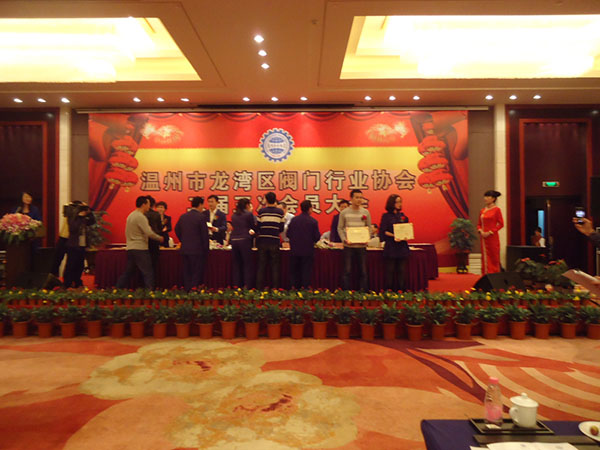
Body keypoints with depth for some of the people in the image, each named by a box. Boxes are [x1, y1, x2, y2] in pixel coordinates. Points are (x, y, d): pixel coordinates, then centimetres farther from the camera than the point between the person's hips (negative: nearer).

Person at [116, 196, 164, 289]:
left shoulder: (131, 215, 14)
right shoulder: (140, 217, -14)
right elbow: (149, 233, -21)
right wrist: (160, 238, -7)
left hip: (130, 248, 9)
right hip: (140, 249, -9)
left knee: (127, 272, 16)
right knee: (148, 273, -4)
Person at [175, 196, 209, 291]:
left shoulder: (183, 216, 7)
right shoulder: (201, 217, -12)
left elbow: (177, 230, 14)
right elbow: (205, 234, -12)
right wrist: (206, 249, -4)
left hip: (185, 249, 6)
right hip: (197, 250, -6)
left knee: (187, 274, 14)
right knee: (197, 275, 1)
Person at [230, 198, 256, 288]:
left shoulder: (233, 215, 12)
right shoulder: (249, 214, -2)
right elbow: (254, 227, 3)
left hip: (234, 240, 5)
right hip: (245, 240, -5)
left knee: (236, 265, 9)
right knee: (247, 264, 1)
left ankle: (236, 286, 11)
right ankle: (247, 286, 0)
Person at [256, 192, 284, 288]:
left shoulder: (261, 211, -1)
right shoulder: (280, 212, 0)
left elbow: (258, 226, 1)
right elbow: (281, 228, 2)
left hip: (262, 241, 0)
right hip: (274, 242, 0)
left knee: (261, 266, 7)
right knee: (274, 266, 7)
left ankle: (259, 287, 10)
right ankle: (275, 287, 9)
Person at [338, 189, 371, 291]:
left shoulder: (366, 212, 6)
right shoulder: (344, 212, 3)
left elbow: (369, 228, 9)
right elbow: (340, 228, 5)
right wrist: (344, 239, -11)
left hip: (362, 245, 1)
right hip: (348, 245, -1)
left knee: (363, 271, 6)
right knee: (347, 271, 3)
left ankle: (364, 291, 14)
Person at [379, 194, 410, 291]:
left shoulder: (403, 216, 15)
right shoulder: (386, 216, 1)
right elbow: (383, 231, -6)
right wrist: (393, 235, -19)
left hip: (402, 246, 4)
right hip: (390, 247, -4)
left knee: (402, 270, 3)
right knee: (390, 270, -2)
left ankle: (401, 290, 10)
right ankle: (388, 290, 5)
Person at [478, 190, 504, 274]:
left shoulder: (496, 209, -5)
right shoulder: (482, 210, 10)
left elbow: (501, 224, -8)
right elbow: (479, 224, 15)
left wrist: (490, 232, -13)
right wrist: (480, 231, -4)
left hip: (493, 238, -5)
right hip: (484, 238, 5)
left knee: (494, 258, 0)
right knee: (485, 258, 6)